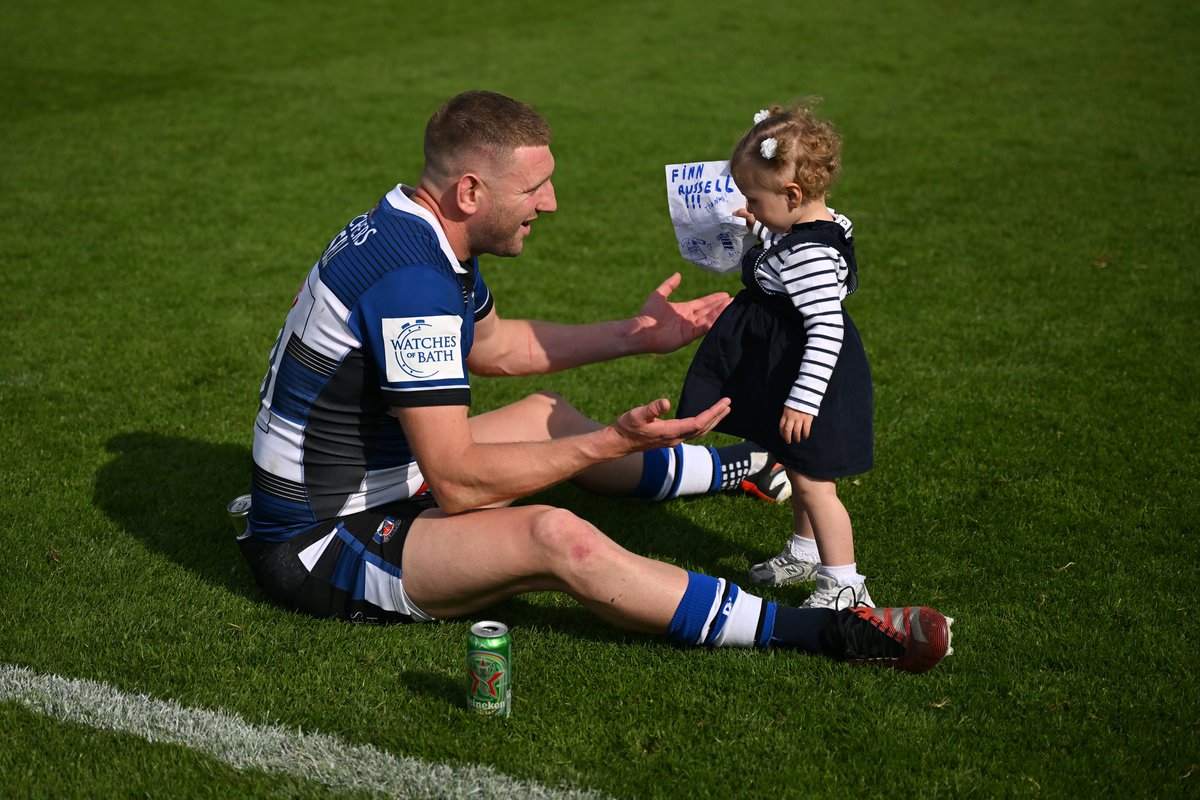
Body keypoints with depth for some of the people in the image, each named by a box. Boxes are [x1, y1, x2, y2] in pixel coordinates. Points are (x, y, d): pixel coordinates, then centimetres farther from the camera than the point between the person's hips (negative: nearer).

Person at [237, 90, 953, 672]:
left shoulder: (412, 231, 3)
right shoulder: (413, 282, -29)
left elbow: (493, 345, 23)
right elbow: (456, 483, -30)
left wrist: (634, 335, 21)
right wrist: (612, 443, -26)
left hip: (370, 485, 11)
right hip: (321, 548, -11)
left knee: (544, 415, 23)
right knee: (556, 538, -30)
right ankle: (834, 634, -28)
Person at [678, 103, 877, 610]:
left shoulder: (810, 254, -29)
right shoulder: (816, 229, 2)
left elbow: (826, 331, -31)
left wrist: (802, 400, -29)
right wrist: (762, 230, 23)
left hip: (813, 378, -10)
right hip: (789, 372, 10)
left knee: (812, 482, -1)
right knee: (800, 473, 25)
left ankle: (844, 584, 7)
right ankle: (806, 551, 43)